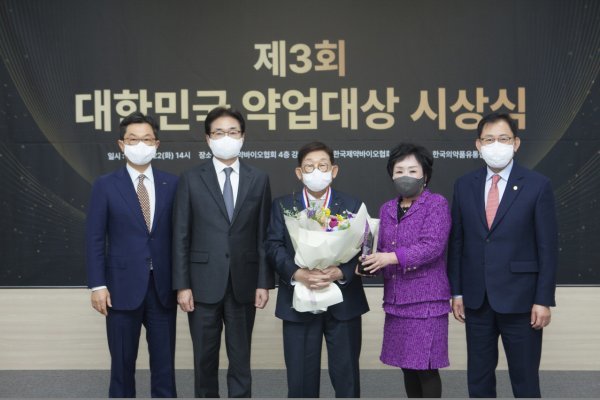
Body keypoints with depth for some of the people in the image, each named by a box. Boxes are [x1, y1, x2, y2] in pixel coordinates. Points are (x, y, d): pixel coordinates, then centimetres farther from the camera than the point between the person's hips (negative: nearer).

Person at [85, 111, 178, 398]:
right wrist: (98, 285, -9)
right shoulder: (105, 186, -1)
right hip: (123, 287, -1)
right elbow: (95, 239, -2)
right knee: (122, 364, 10)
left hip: (163, 287, 2)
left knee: (164, 364, 8)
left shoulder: (171, 184, 4)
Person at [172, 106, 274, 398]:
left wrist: (264, 282, -1)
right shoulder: (191, 179, 1)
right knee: (204, 359, 9)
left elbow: (264, 236, 4)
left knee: (241, 358, 9)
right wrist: (182, 285, -6)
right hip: (204, 283, -1)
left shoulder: (259, 180, 5)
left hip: (243, 284, 1)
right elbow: (181, 237, -1)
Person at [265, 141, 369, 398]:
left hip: (343, 302, 0)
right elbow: (274, 247, -4)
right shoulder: (282, 206, 6)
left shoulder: (352, 206, 5)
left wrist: (340, 273, -21)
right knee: (300, 376, 8)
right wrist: (298, 274, -21)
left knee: (346, 374, 9)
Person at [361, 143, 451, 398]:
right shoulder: (387, 209, 14)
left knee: (426, 367, -3)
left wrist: (390, 258, -23)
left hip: (426, 300, -6)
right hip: (396, 300, 6)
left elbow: (432, 246, -17)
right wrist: (370, 265, -6)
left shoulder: (436, 204, -5)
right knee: (407, 366, 13)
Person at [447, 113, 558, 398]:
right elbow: (456, 242, 8)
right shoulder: (464, 185, 5)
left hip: (520, 298, -3)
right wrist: (456, 291, 6)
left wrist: (544, 300, -8)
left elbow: (547, 247, -6)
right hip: (476, 299, 3)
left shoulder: (537, 185, -5)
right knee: (478, 377, 14)